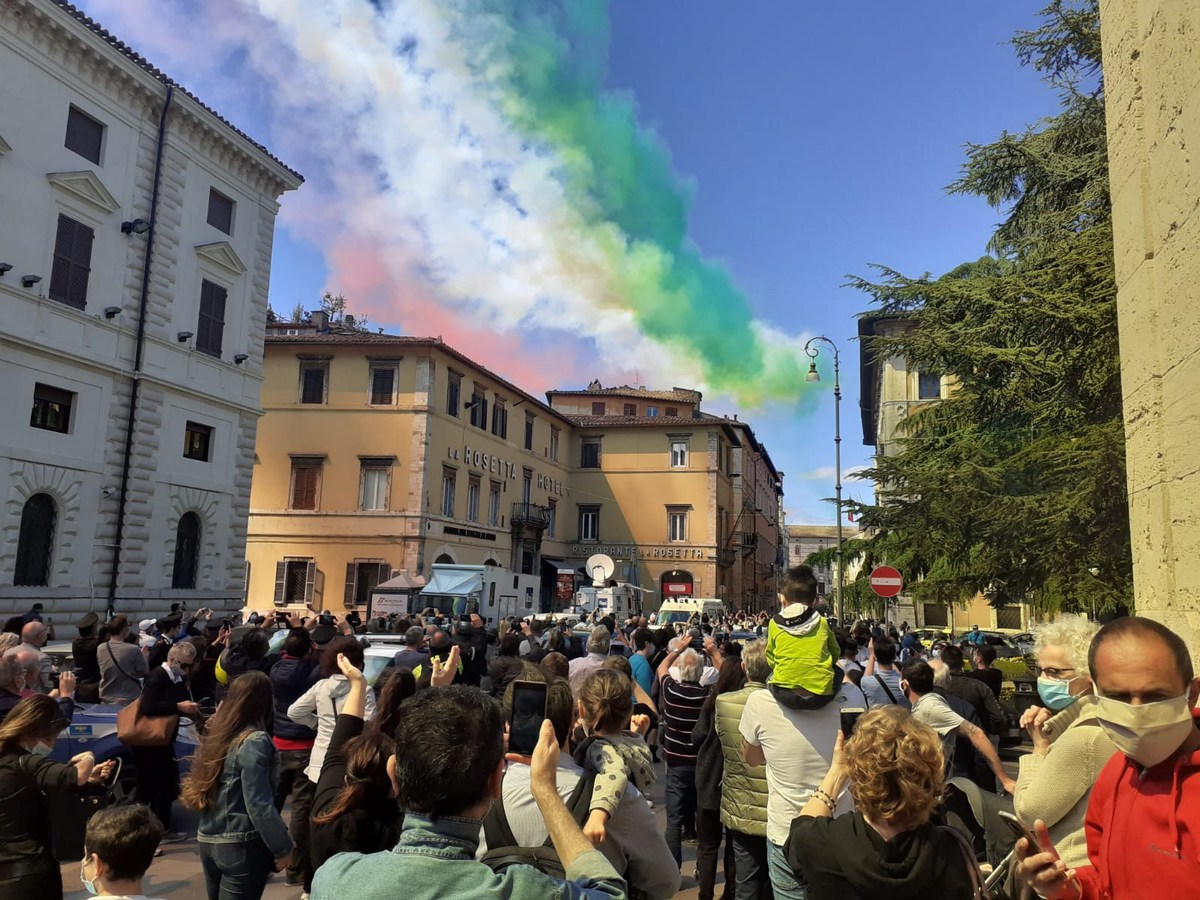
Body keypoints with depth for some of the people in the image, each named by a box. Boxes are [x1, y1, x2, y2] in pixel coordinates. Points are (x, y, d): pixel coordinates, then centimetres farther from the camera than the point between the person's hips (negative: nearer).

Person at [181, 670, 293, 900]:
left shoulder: (216, 734, 5)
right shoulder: (255, 741, -17)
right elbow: (259, 805, -20)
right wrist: (283, 846, -10)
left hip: (207, 840, 8)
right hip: (242, 846, -8)